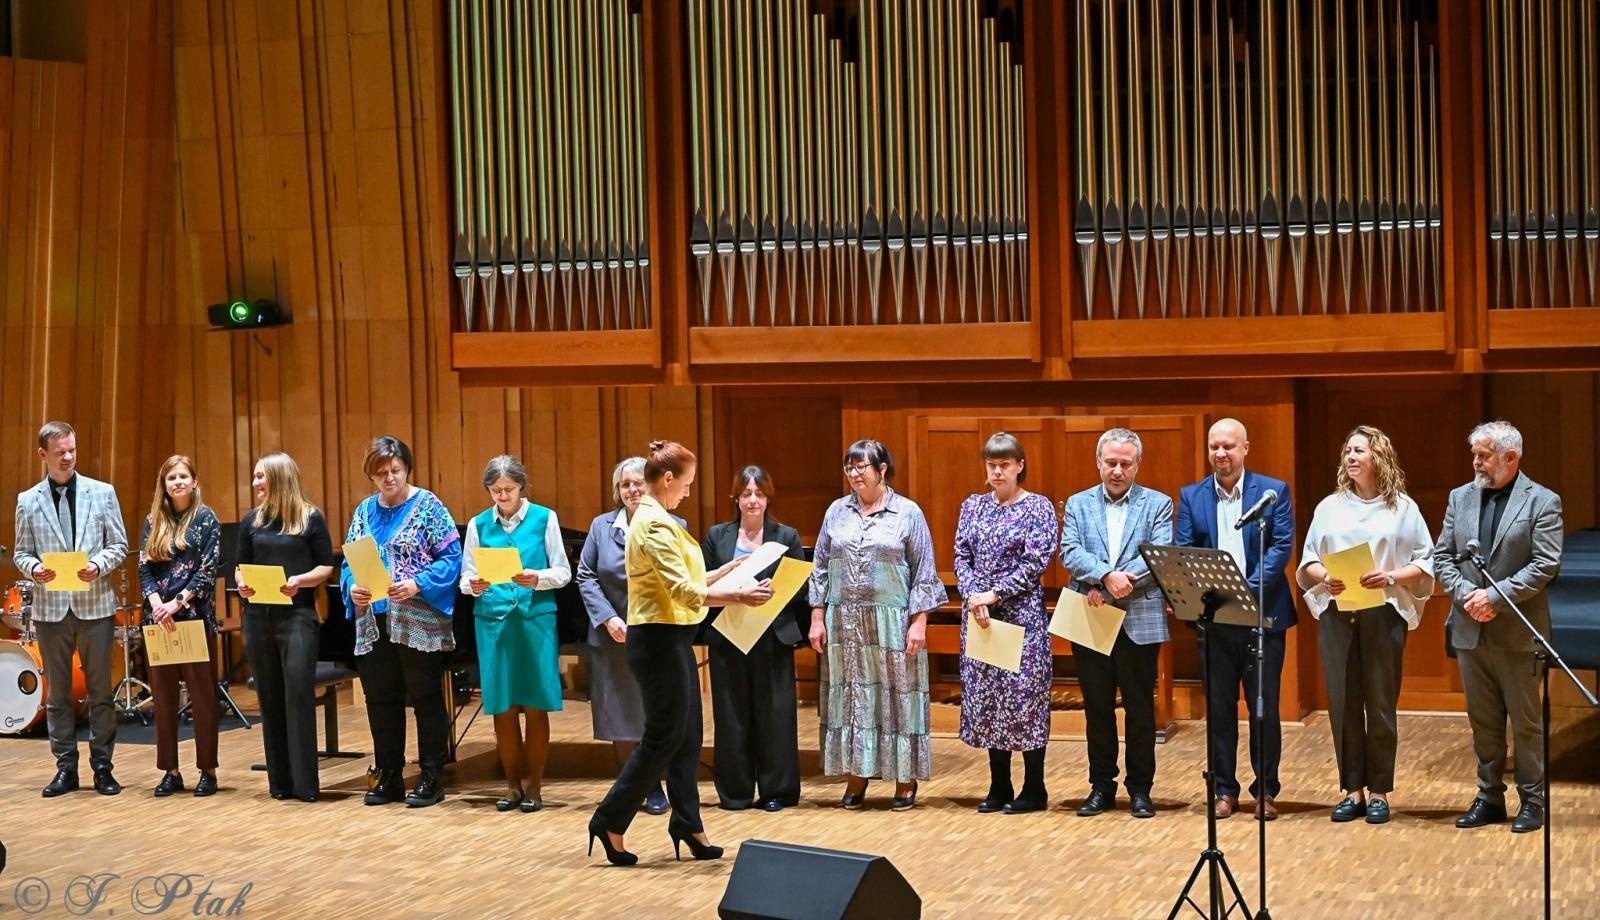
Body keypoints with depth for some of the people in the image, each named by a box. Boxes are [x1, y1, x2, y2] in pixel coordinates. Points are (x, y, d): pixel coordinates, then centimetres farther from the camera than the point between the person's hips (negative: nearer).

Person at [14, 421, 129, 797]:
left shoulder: (102, 493, 4)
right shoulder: (28, 501, 5)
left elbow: (119, 544, 4)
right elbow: (21, 553, 8)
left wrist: (99, 565, -14)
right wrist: (34, 568, -13)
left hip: (95, 603, -1)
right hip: (51, 606, 1)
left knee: (100, 691, 3)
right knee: (57, 692, 6)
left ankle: (102, 766, 10)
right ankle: (65, 767, 13)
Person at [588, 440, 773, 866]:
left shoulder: (656, 520, 14)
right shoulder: (654, 525, -18)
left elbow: (684, 582, 16)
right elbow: (685, 591, -24)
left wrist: (729, 572, 14)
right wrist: (739, 596, -24)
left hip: (673, 639, 10)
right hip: (659, 639, -10)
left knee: (686, 736, 12)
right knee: (663, 737, -3)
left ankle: (687, 824, 17)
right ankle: (610, 822, 4)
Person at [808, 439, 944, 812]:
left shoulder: (908, 513, -1)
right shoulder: (837, 512, 8)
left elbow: (924, 573, -2)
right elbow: (820, 568, 11)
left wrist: (919, 623, -8)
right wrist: (817, 618, 4)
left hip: (891, 623, -3)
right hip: (844, 623, 3)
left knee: (895, 696, 0)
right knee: (850, 696, 5)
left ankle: (905, 781, 8)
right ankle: (856, 777, 13)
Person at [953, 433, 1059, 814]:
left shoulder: (1037, 507, -2)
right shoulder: (973, 506, 11)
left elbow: (1036, 562, -10)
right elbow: (962, 557, 6)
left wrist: (995, 594, -16)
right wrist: (973, 597, -11)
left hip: (1021, 613, -5)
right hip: (978, 613, 5)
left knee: (1023, 695, -4)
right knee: (985, 697, 6)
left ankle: (1034, 789, 5)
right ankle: (999, 787, 15)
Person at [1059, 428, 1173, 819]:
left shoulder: (1158, 505, 5)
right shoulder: (1078, 505, 10)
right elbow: (1070, 552, -4)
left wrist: (1118, 584, -17)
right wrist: (1107, 576, -22)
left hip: (1140, 621, -2)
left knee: (1140, 708, 4)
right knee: (1097, 707, 8)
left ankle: (1140, 788, 13)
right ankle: (1101, 786, 17)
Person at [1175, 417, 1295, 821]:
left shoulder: (1274, 491, 2)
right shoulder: (1191, 496, 8)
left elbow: (1282, 546, -7)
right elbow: (1183, 553, 1)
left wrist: (1250, 589, -19)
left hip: (1263, 614, -2)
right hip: (1213, 616, 2)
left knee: (1264, 708, 3)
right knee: (1219, 707, 6)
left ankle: (1266, 791, 12)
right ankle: (1225, 790, 13)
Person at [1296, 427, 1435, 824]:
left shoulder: (1402, 508, 5)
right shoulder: (1329, 507, 12)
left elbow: (1426, 564, 2)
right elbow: (1307, 561, 12)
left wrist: (1390, 576, -15)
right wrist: (1324, 578, -9)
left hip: (1383, 614, -2)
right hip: (1336, 613, 2)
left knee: (1381, 704, 0)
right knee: (1343, 702, 1)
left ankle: (1379, 792, 8)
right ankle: (1352, 790, 9)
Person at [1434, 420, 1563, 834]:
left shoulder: (1542, 502, -5)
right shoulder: (1460, 498, 9)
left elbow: (1546, 564, -13)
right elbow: (1442, 556, 8)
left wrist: (1495, 596, -18)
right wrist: (1466, 594, -9)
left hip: (1517, 631, -5)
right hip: (1470, 630, 5)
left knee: (1525, 721, 3)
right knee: (1483, 722, 11)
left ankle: (1532, 801, 12)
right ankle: (1489, 798, 20)